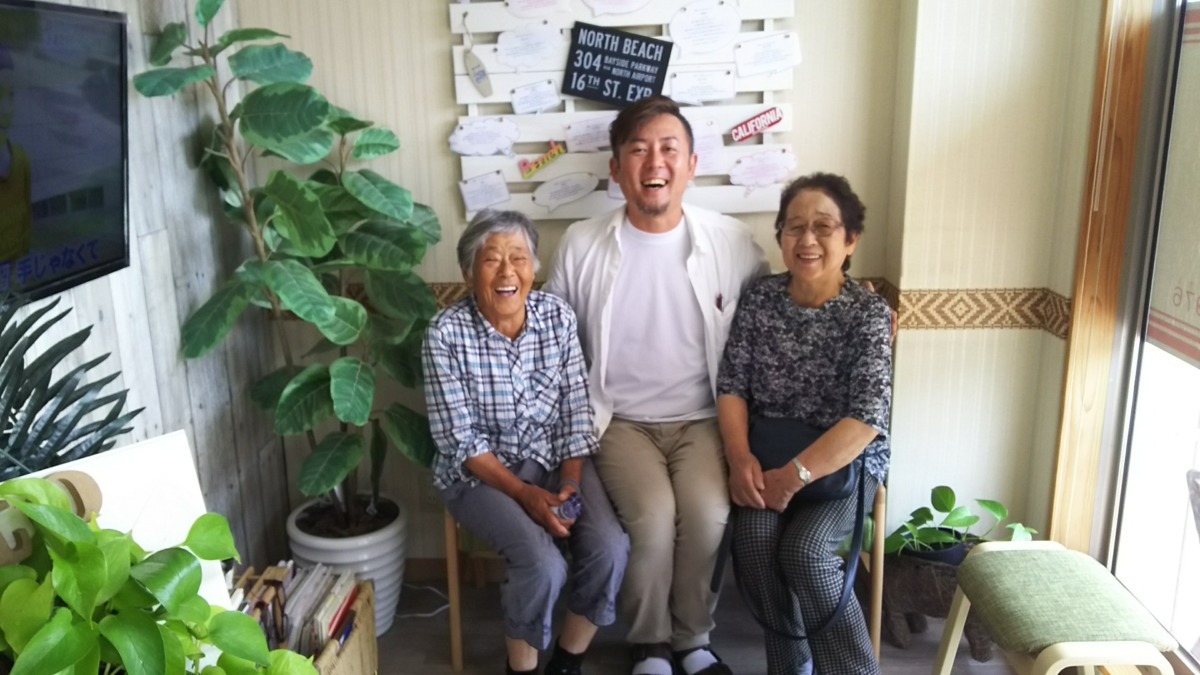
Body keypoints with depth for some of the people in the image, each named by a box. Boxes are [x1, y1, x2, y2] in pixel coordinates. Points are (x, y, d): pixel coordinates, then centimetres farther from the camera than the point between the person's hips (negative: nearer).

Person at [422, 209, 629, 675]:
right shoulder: (446, 333, -16)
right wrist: (524, 493, -21)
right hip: (479, 472, -3)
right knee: (543, 563, -25)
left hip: (554, 459, 4)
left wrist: (569, 484, -13)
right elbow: (461, 441, -15)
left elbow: (576, 411, -2)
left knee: (610, 548, -19)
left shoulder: (558, 315, -6)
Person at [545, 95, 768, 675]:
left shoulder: (732, 242, -3)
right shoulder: (581, 245, -3)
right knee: (652, 517, -25)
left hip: (702, 419, 1)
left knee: (708, 516, -25)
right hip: (621, 421, 0)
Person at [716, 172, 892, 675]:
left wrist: (796, 475, -28)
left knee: (804, 551, -27)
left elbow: (868, 417, -21)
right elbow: (731, 384, -1)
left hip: (846, 460, -2)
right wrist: (740, 455, -18)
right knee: (754, 543, -23)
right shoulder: (760, 298, 0)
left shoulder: (868, 313, -11)